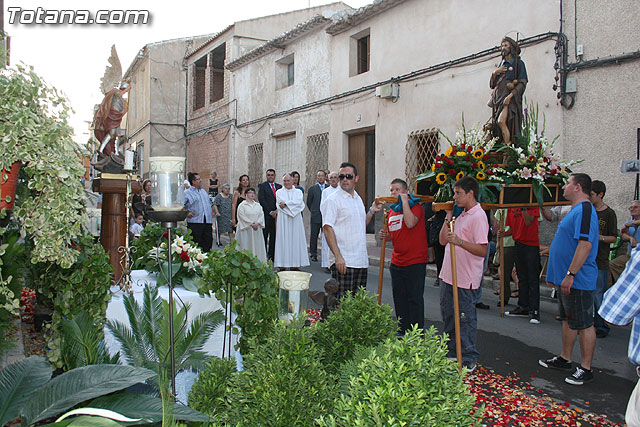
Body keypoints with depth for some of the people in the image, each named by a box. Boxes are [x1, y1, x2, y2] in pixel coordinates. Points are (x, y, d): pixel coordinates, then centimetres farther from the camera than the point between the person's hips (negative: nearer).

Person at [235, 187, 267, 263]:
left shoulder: (258, 205, 13)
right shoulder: (242, 205, -1)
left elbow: (261, 215, 5)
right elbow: (242, 217, -9)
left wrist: (257, 223, -11)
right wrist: (251, 224, -14)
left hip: (257, 229, 4)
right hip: (246, 229, -4)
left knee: (257, 245, 2)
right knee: (246, 245, -5)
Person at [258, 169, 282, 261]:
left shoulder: (279, 186, 16)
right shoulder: (262, 186, 3)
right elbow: (261, 200, -6)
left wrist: (277, 210, -6)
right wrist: (270, 212, -10)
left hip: (276, 214, 4)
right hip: (266, 215, -4)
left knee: (274, 235, 4)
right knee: (264, 235, -3)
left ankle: (271, 256, 9)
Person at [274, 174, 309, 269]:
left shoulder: (298, 192, 12)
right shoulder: (279, 192, 9)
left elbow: (299, 202, -7)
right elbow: (280, 204, -7)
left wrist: (285, 204, -9)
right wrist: (293, 205, -8)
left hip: (296, 219, 2)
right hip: (283, 220, -1)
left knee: (296, 240, 0)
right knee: (284, 240, -5)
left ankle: (295, 264, 3)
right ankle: (283, 264, -4)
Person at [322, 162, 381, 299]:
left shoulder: (358, 199, 16)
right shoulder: (333, 199, -7)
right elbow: (327, 228, -14)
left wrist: (372, 211, 9)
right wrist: (338, 256, -22)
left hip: (361, 260, 7)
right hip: (343, 261, -7)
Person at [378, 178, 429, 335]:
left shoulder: (415, 206, -8)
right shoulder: (392, 210, 14)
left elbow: (411, 223, -29)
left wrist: (404, 201, -20)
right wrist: (386, 235, 4)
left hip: (415, 262, -7)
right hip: (397, 262, 7)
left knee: (415, 299, -1)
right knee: (399, 299, 13)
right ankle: (403, 332, 26)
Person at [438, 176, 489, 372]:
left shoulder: (478, 216, -14)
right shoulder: (461, 215, 14)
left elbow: (482, 250, -21)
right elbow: (443, 240, 13)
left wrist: (459, 241, -30)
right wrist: (448, 217, 7)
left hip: (465, 279, -9)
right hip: (449, 275, 9)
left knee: (466, 318, 0)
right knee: (448, 315, 18)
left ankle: (469, 359, 13)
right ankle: (451, 353, 33)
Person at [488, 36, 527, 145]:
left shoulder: (518, 63, 5)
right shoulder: (501, 65, 24)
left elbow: (522, 83, -6)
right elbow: (492, 84, 19)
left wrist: (510, 95, -19)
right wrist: (495, 73, 0)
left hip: (510, 99, -6)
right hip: (498, 99, 7)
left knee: (501, 121, -25)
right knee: (496, 125, -4)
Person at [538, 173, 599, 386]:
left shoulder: (584, 209, -17)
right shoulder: (576, 210, 16)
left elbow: (585, 244, -26)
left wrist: (570, 274, -26)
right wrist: (555, 273, 25)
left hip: (577, 280, -11)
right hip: (567, 280, 11)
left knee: (584, 324, 0)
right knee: (568, 320, 18)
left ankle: (585, 369, 9)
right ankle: (564, 359, 30)